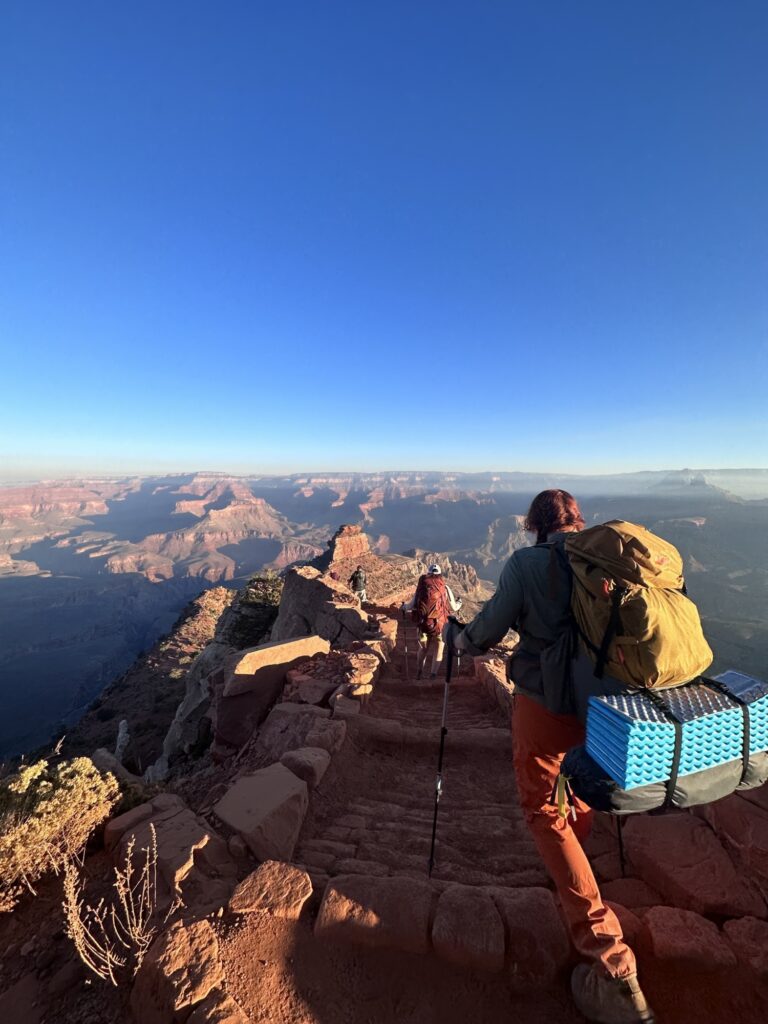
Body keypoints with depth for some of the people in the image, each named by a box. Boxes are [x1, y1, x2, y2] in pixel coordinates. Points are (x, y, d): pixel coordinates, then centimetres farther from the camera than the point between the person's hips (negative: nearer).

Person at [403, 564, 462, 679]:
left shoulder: (421, 586, 2)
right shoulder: (445, 587, -1)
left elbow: (412, 605, 5)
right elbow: (453, 607, 4)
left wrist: (404, 606, 27)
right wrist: (459, 603, 26)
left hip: (423, 623, 2)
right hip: (440, 623, -2)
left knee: (423, 648, 22)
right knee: (438, 649, 15)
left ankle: (419, 673, 30)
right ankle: (433, 674, 13)